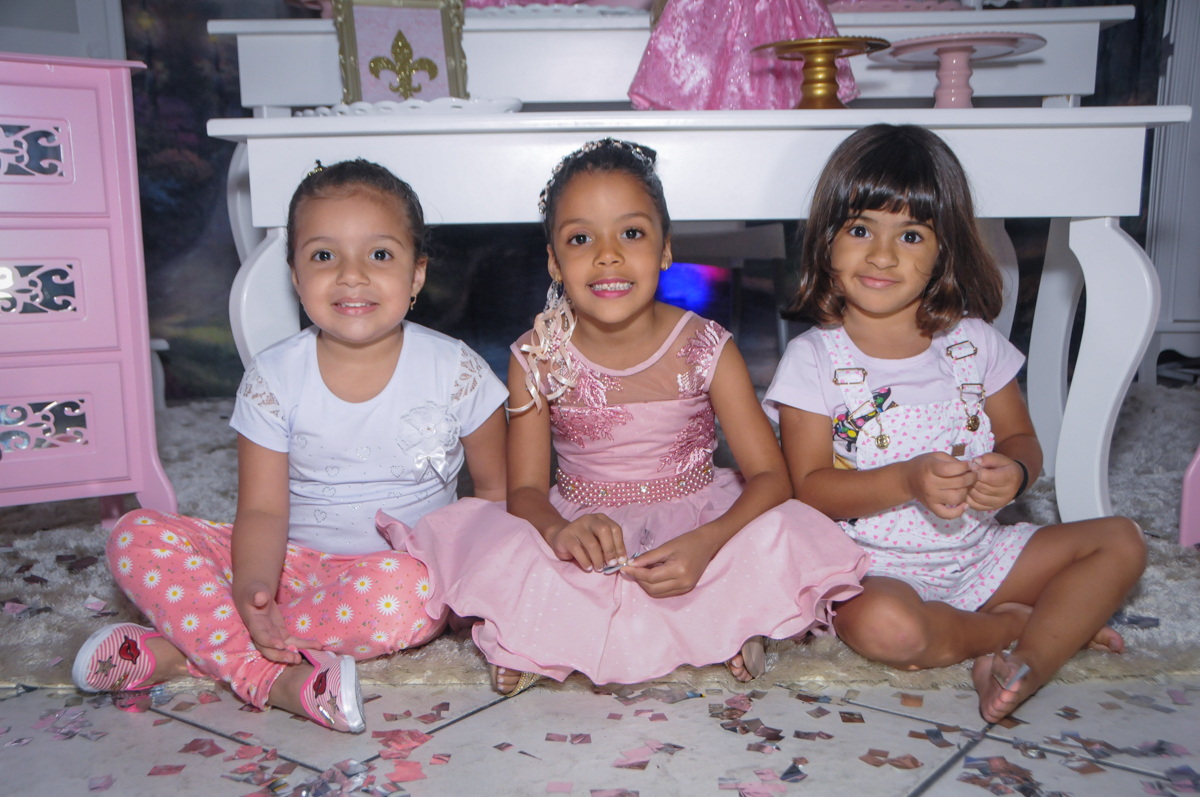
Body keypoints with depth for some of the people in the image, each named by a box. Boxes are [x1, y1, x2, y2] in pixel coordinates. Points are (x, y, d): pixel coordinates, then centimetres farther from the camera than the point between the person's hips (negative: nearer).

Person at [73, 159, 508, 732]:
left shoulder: (456, 372, -8)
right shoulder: (273, 378, -6)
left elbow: (498, 489, 2)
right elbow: (263, 510, -10)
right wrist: (252, 588, -30)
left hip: (408, 563, -1)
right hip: (296, 562, 2)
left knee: (404, 597, -38)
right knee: (137, 536, -15)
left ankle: (178, 650, -24)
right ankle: (271, 677, -28)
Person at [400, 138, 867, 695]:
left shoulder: (704, 348, -10)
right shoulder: (537, 357, -7)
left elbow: (769, 475, -13)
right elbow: (525, 489, -8)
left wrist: (706, 543, -33)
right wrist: (557, 529, -33)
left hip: (695, 522, 0)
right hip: (581, 530, 1)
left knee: (783, 537, -29)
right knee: (475, 536, -27)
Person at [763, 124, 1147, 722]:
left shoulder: (975, 343, 2)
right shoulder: (814, 360, -10)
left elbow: (1022, 439, 8)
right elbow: (809, 488, -13)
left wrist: (1013, 471, -17)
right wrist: (906, 481, -29)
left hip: (978, 553, 5)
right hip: (873, 569, -4)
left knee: (1121, 542, -4)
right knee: (885, 626, -36)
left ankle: (1032, 661, -21)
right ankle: (1018, 622, -7)